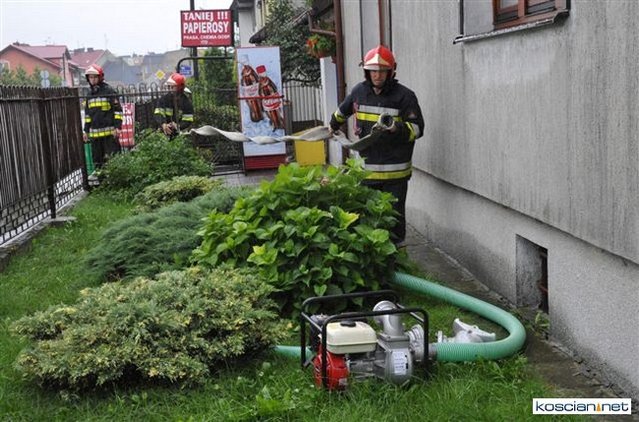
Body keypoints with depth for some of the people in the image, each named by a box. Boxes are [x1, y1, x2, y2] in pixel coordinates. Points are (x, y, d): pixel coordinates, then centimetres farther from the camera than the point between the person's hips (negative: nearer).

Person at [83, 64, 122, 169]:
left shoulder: (109, 91, -3)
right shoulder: (90, 94, 16)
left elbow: (118, 110, -7)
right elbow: (87, 114, 22)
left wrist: (117, 127, -14)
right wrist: (86, 131, 18)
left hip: (109, 132, -6)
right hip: (94, 132, 6)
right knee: (97, 159, 8)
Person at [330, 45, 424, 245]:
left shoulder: (404, 96, -9)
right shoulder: (359, 91, 6)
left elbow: (417, 129, -10)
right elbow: (342, 111, 28)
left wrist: (395, 127, -27)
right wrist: (333, 127, 44)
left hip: (395, 171, -4)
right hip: (366, 168, 4)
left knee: (394, 217, 2)